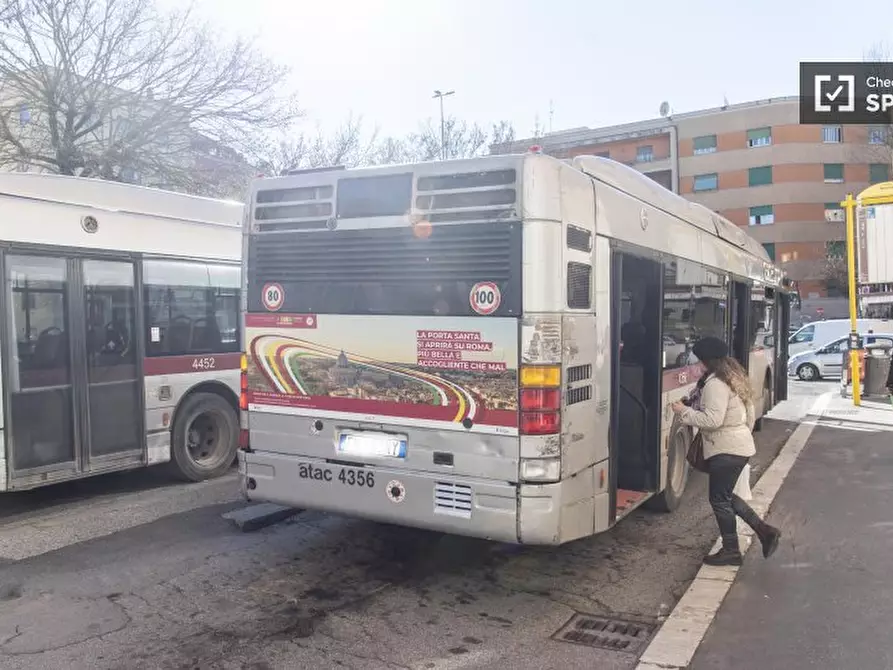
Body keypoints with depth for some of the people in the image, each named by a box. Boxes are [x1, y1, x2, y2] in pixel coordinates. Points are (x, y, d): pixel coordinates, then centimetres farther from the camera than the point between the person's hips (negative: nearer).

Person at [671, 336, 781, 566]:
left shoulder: (716, 384, -20)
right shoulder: (733, 377, 12)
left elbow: (713, 420, -26)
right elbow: (749, 414, 18)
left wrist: (684, 411, -16)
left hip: (726, 450, -10)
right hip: (740, 445, 10)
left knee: (719, 499, 3)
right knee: (725, 496, 20)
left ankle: (731, 551, 15)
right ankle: (765, 531, 20)